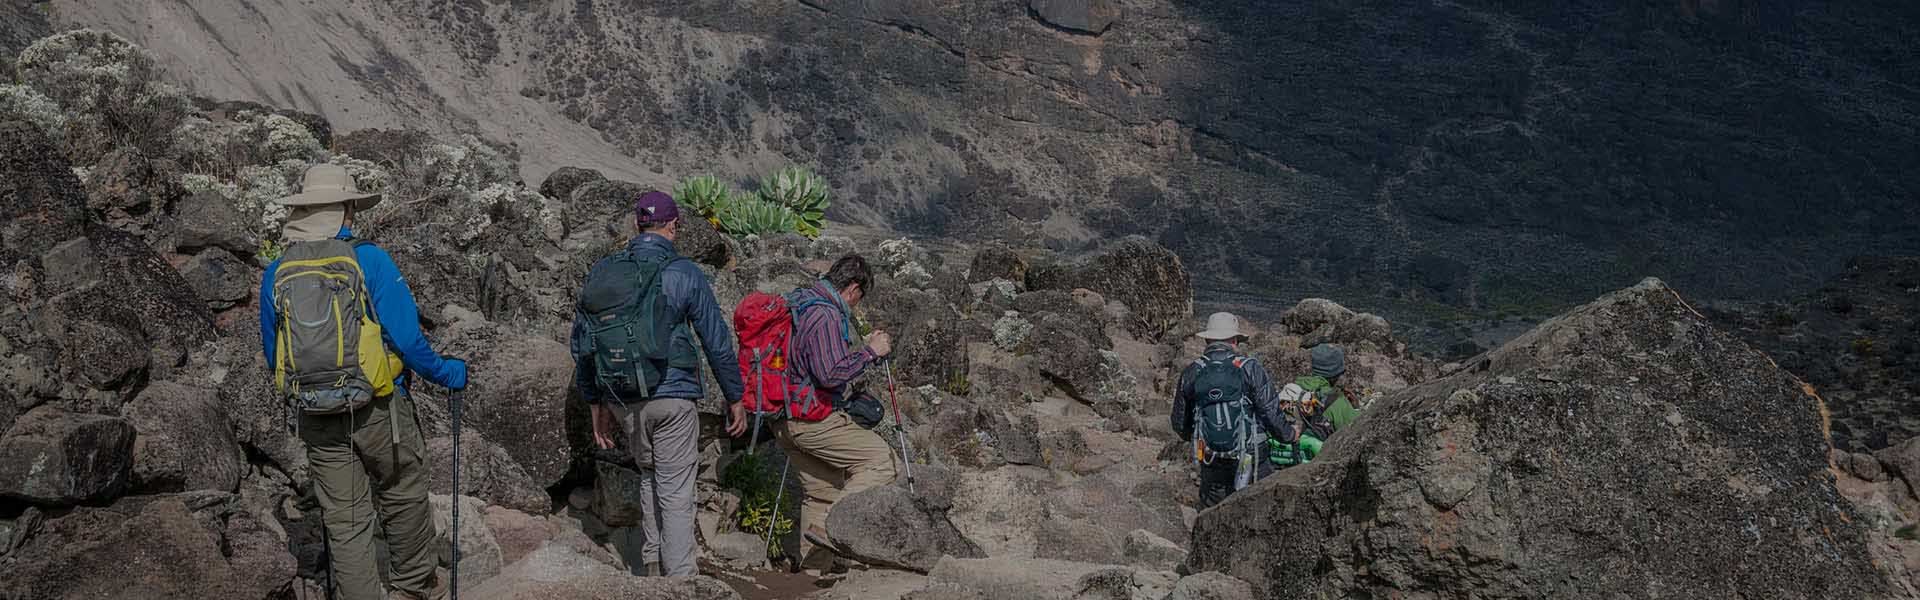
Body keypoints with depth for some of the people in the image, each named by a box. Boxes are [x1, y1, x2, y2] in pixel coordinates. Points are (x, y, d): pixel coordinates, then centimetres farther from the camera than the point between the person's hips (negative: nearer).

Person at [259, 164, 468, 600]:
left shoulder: (275, 275, 2)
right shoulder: (369, 260, -11)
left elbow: (273, 358, 11)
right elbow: (407, 337, -13)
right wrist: (447, 373, 4)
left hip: (317, 419, 3)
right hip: (378, 411, -3)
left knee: (345, 523, 10)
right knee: (403, 499, 17)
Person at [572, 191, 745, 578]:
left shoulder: (602, 271, 6)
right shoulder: (684, 273, -6)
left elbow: (581, 343, 9)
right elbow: (717, 342, -3)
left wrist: (596, 403, 16)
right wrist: (734, 397, 7)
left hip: (622, 400, 4)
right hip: (673, 395, -4)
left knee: (648, 474, 23)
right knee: (675, 492, 1)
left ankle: (654, 564, 24)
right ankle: (680, 576, 0)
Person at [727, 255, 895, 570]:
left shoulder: (795, 301, 14)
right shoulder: (827, 315, -17)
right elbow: (831, 375, -26)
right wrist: (870, 351, -14)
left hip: (784, 421, 10)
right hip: (814, 419, -10)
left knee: (821, 490, 16)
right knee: (880, 458, -9)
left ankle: (812, 563, 18)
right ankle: (830, 526, -16)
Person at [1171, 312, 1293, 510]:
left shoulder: (1191, 373, 2)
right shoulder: (1250, 368, -7)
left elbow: (1180, 423, 11)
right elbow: (1270, 412, -8)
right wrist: (1289, 434, 11)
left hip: (1211, 462, 3)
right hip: (1251, 459, -3)